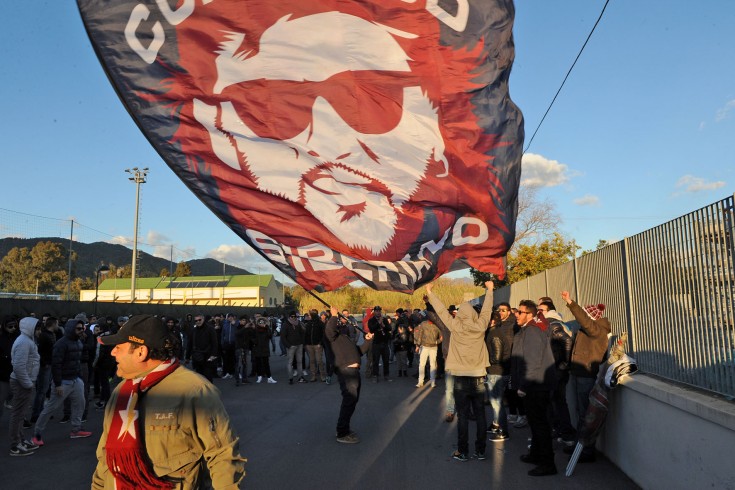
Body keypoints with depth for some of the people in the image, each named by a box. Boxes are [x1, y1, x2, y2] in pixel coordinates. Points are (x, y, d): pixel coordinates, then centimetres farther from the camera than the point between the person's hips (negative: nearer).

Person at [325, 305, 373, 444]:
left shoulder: (343, 337, 29)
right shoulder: (332, 335, 0)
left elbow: (359, 351, 30)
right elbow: (329, 328, -26)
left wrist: (368, 340, 23)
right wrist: (334, 315, -16)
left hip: (354, 370, 10)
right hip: (346, 371, -10)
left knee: (352, 401, 18)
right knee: (349, 401, -11)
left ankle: (344, 428, 30)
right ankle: (342, 434, -3)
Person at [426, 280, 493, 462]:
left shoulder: (456, 327, -9)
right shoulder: (480, 326, -3)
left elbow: (441, 310, -1)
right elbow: (487, 309, 11)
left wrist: (430, 293, 10)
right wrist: (490, 290, 25)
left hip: (461, 378, -2)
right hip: (479, 377, 2)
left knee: (463, 416, 3)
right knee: (480, 415, 8)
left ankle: (462, 452, 10)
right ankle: (480, 451, 16)